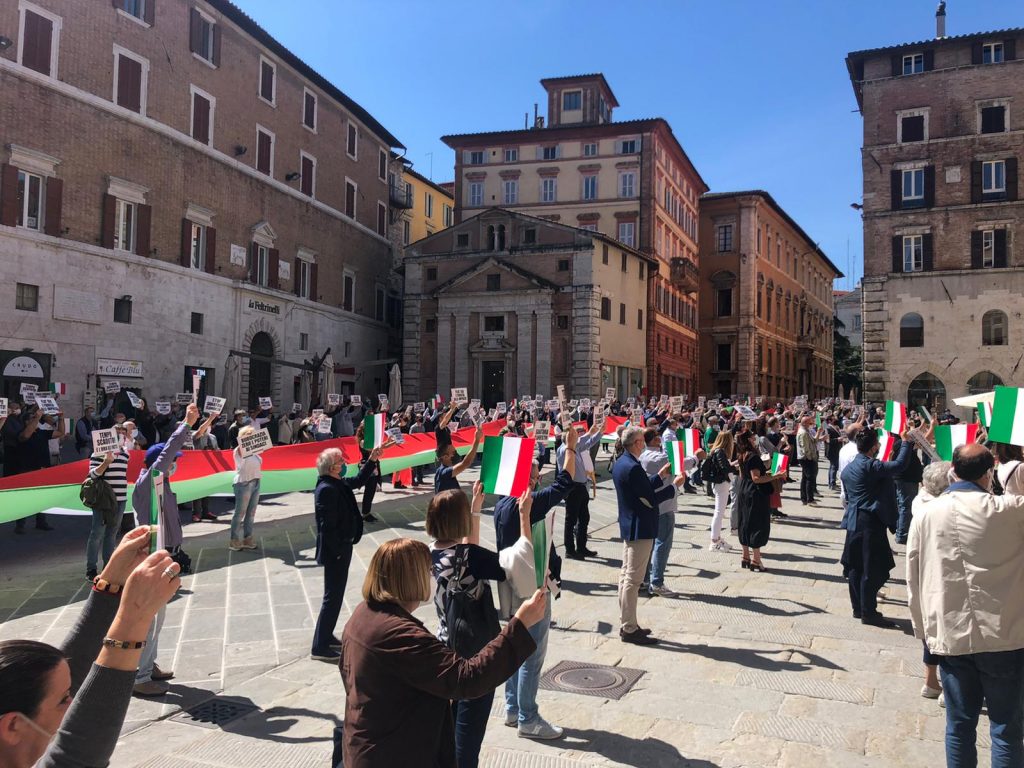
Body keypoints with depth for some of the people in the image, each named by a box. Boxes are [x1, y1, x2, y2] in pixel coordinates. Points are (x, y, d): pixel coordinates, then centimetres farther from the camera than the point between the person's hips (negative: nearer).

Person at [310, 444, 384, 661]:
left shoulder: (339, 483, 5)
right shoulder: (326, 489, -24)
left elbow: (359, 480, 24)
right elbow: (327, 526, -25)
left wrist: (372, 460, 15)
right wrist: (338, 552, -22)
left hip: (341, 547, 10)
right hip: (335, 551, -10)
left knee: (336, 595, 20)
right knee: (332, 597, -2)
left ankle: (326, 637, 33)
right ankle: (320, 647, 7)